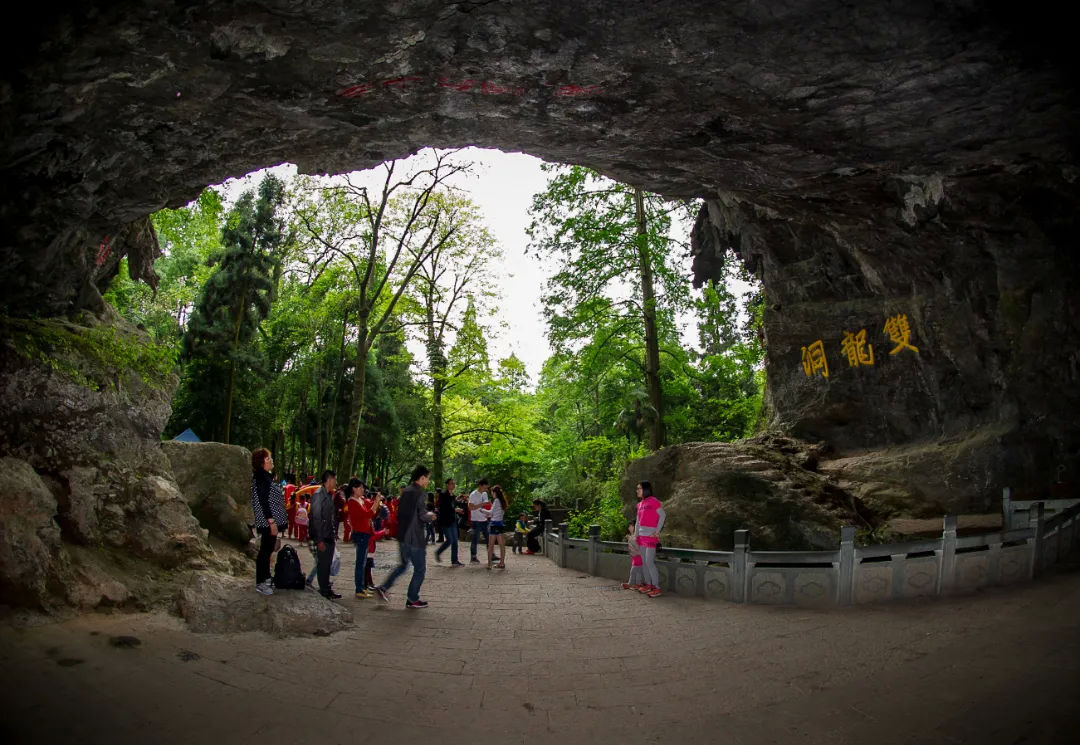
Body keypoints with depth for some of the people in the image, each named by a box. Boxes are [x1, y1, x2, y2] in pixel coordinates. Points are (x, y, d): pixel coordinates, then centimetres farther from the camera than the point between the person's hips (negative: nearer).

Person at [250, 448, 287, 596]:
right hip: (267, 521, -10)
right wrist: (271, 522, -22)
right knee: (265, 550, -3)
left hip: (269, 521, 10)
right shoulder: (261, 477, -16)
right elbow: (263, 501, -21)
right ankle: (260, 583, 6)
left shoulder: (266, 476, 15)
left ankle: (265, 579, 27)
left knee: (268, 550, 17)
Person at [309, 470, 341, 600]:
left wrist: (334, 534, 13)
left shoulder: (328, 495, 14)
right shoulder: (318, 495, -14)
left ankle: (327, 589, 23)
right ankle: (324, 591, 7)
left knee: (327, 563, 14)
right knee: (323, 563, -1)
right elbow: (316, 518, -18)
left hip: (329, 536, 9)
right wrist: (319, 540, -20)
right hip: (322, 537, -9)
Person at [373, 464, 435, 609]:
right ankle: (412, 599, 13)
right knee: (420, 569, 6)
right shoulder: (419, 493, -16)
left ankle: (383, 588, 17)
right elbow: (423, 515, -20)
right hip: (415, 538, -8)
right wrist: (430, 515, 3)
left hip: (402, 536, 8)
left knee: (403, 564, 24)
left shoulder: (405, 491, 9)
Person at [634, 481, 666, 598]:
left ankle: (656, 587, -4)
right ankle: (648, 584, 18)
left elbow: (663, 515, -11)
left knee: (649, 561, -11)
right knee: (643, 562, 9)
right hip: (642, 535, 8)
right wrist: (635, 535, 15)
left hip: (651, 535, -8)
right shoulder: (640, 504, 15)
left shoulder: (653, 501, -8)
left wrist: (657, 531, -14)